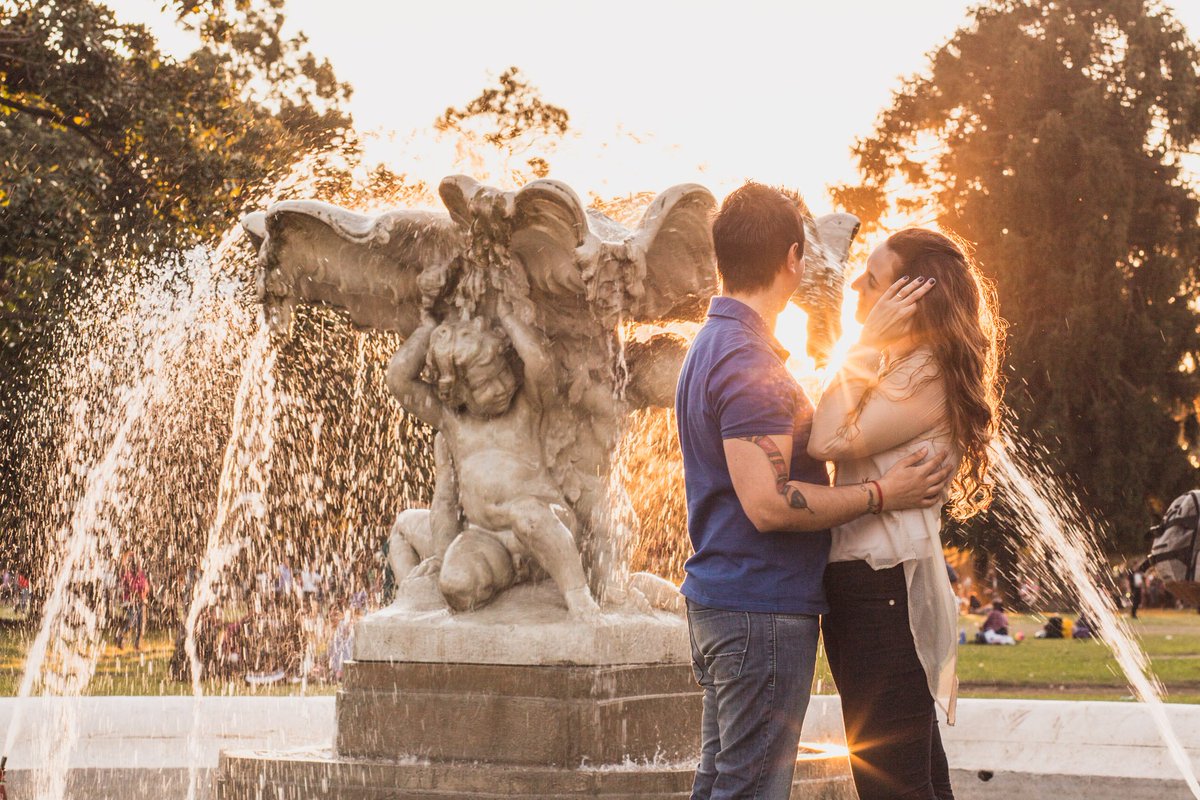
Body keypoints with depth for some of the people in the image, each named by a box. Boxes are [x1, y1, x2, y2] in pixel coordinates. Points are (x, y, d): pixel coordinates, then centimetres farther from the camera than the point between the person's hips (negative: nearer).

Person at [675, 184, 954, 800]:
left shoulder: (710, 345, 14)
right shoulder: (748, 360, -18)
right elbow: (769, 503, -24)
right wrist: (881, 494, -17)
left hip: (716, 602, 10)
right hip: (764, 609, -10)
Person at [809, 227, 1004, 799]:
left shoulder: (928, 377, -15)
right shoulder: (898, 366, 17)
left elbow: (829, 442, -23)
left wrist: (866, 344, -15)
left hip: (884, 587, -11)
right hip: (856, 579, 11)